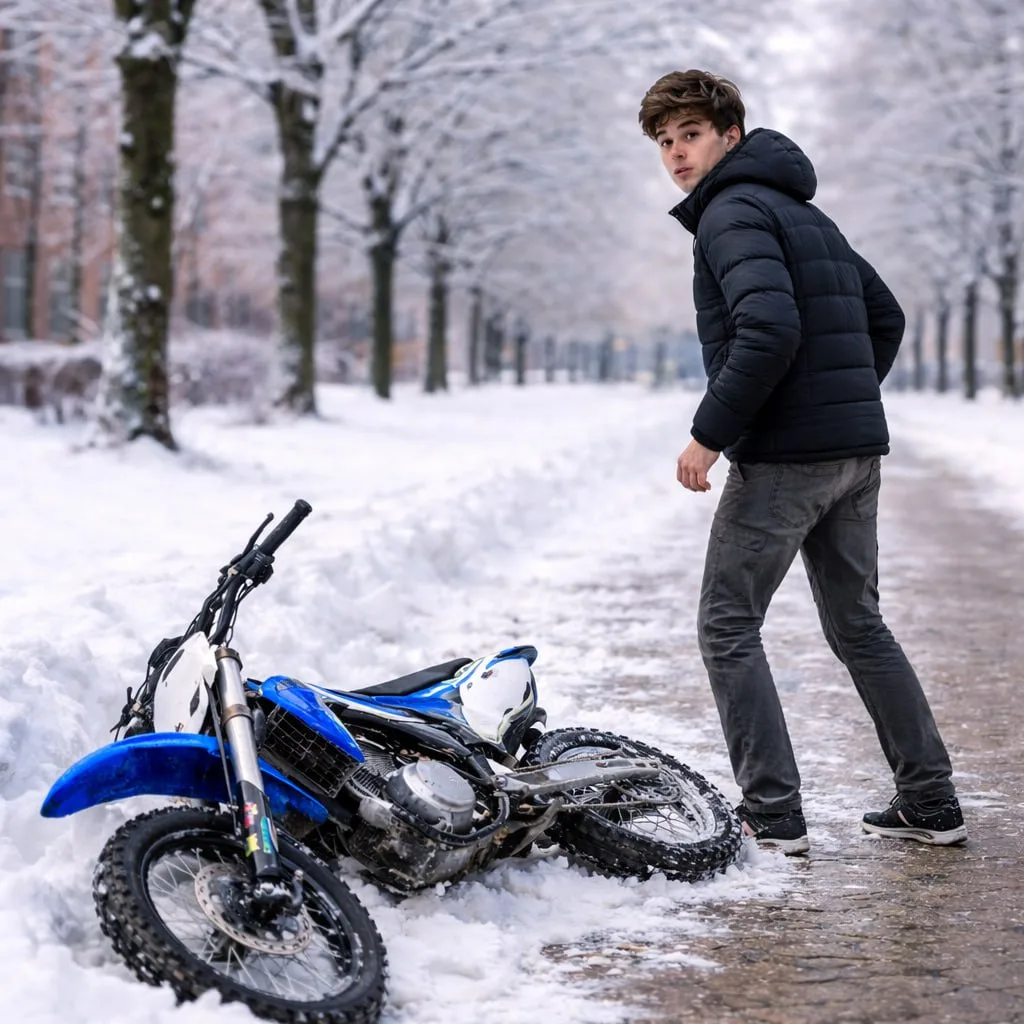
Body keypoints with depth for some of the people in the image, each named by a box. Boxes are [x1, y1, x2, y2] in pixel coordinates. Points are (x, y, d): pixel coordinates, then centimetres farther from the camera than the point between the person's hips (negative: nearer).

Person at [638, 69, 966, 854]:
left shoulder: (733, 212, -10)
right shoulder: (806, 213, 19)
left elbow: (770, 332, -25)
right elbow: (886, 317, 24)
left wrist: (709, 434, -18)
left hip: (783, 457, -9)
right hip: (857, 452, 9)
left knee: (728, 629, 0)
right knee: (858, 625, 16)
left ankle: (774, 817, -2)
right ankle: (931, 804, 18)